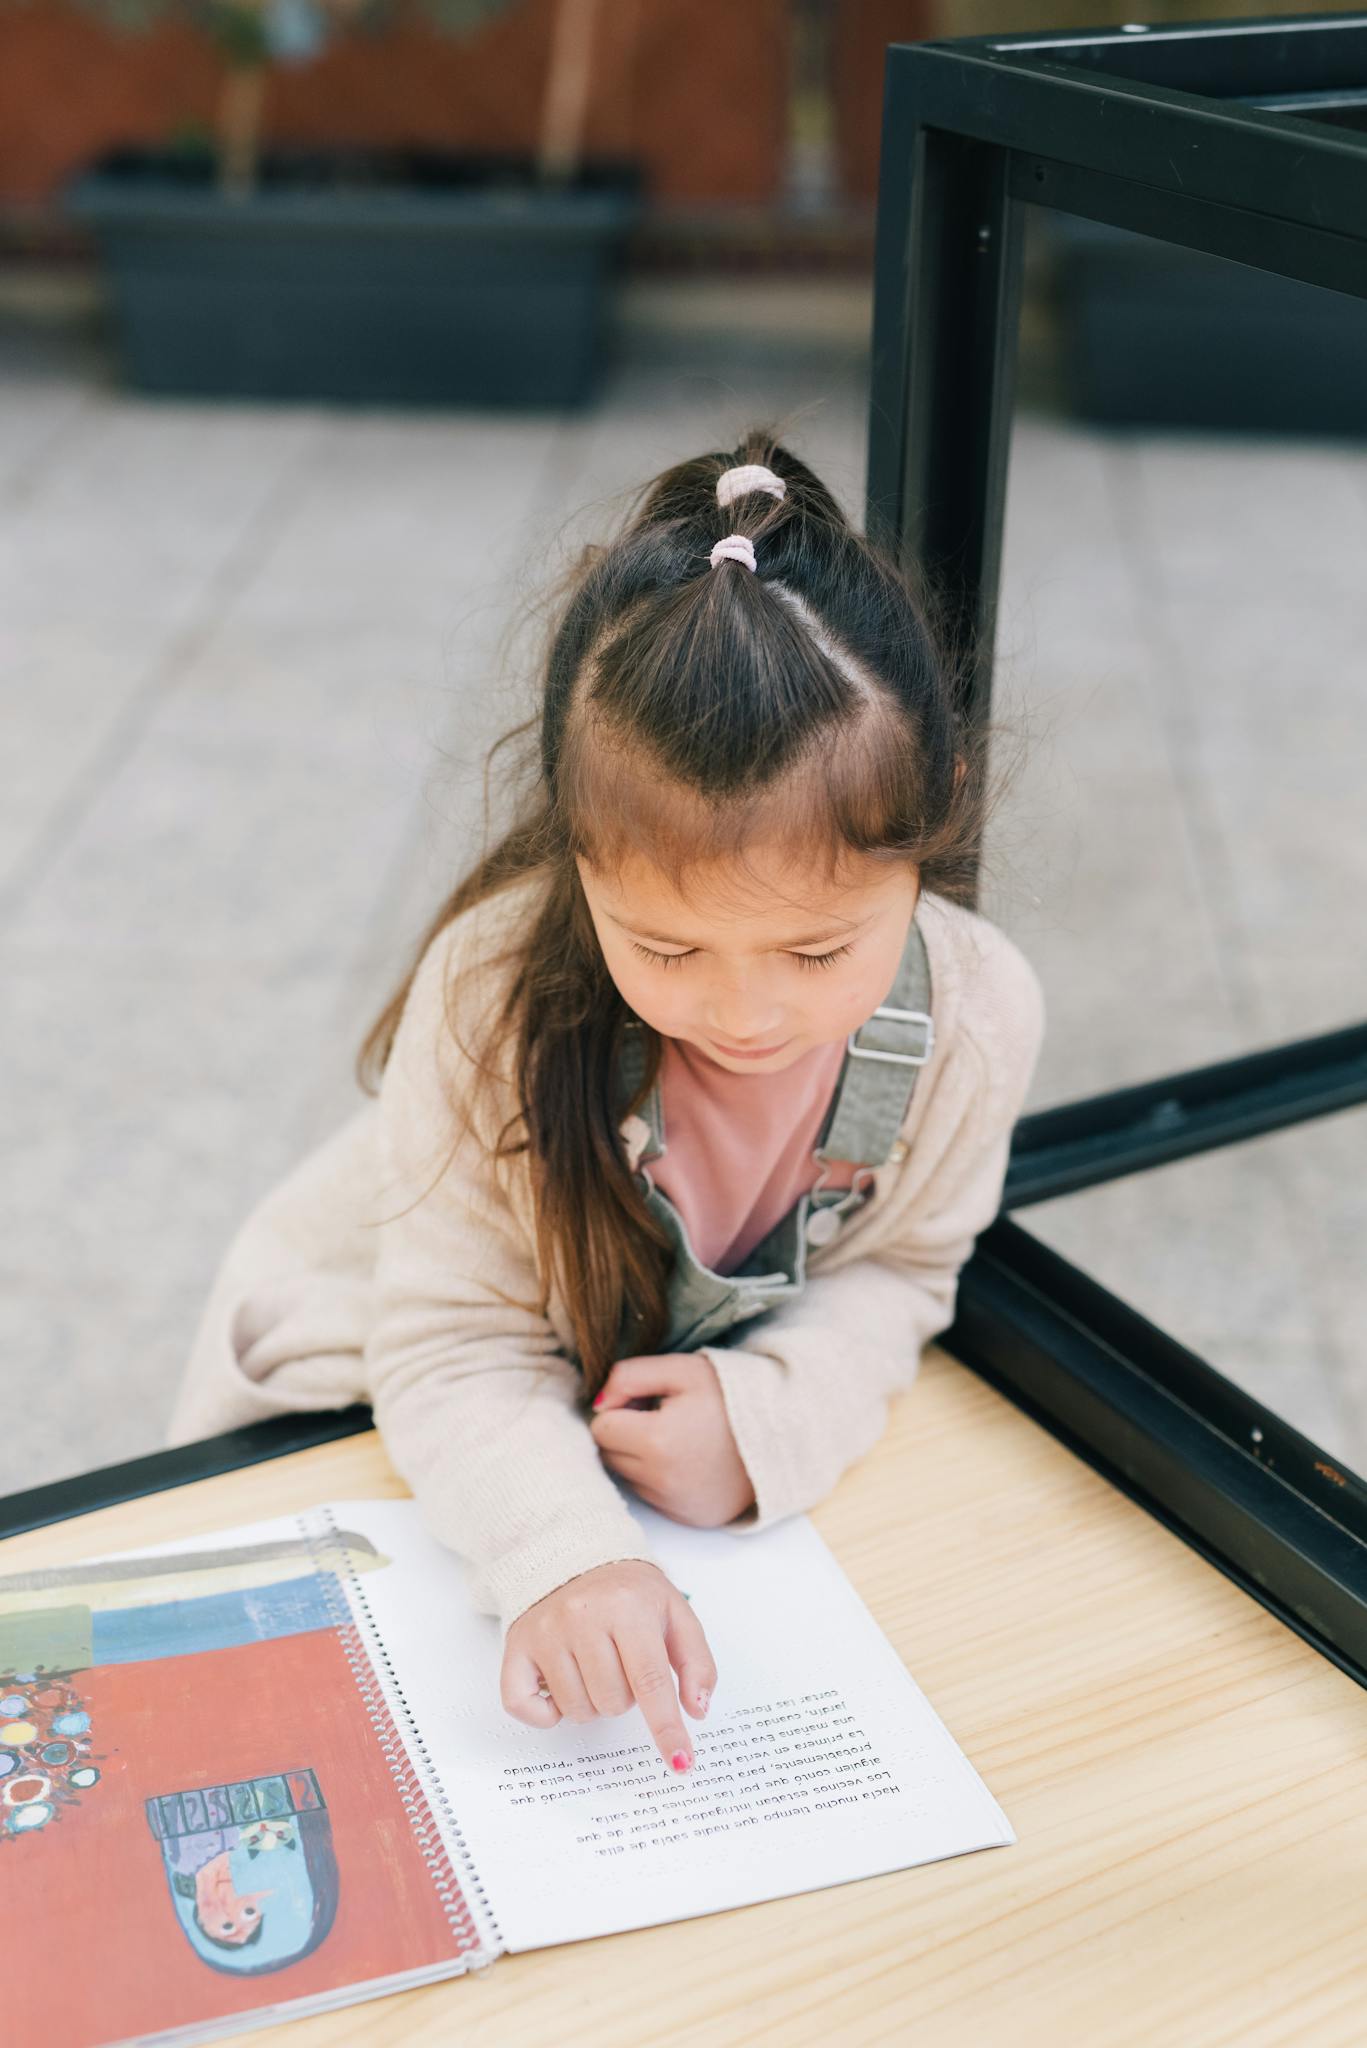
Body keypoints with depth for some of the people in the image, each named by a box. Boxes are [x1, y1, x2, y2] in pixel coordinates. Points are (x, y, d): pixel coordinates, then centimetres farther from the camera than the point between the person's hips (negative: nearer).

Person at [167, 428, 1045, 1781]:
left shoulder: (975, 1014, -24)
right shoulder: (495, 993, -34)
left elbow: (894, 1266, -10)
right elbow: (460, 1350, -29)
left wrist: (773, 1411, -30)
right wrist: (563, 1556, -48)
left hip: (678, 1403, 4)